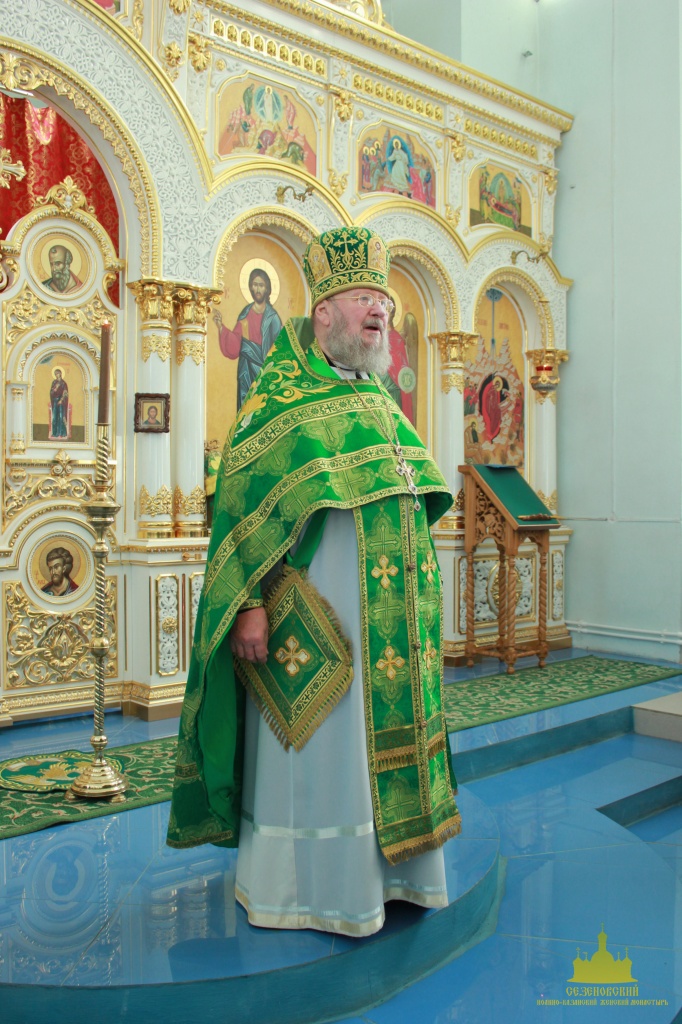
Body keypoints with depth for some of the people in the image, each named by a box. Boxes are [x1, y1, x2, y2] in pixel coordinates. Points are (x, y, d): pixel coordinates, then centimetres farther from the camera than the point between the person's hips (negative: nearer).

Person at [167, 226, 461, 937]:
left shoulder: (379, 402, 17)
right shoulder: (281, 394, -4)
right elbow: (245, 500, -11)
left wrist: (416, 602, 19)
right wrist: (249, 604, -19)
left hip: (390, 604, 7)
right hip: (319, 598, -7)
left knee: (385, 728, 12)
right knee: (320, 736, 1)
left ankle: (384, 864, 28)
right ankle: (305, 883, 18)